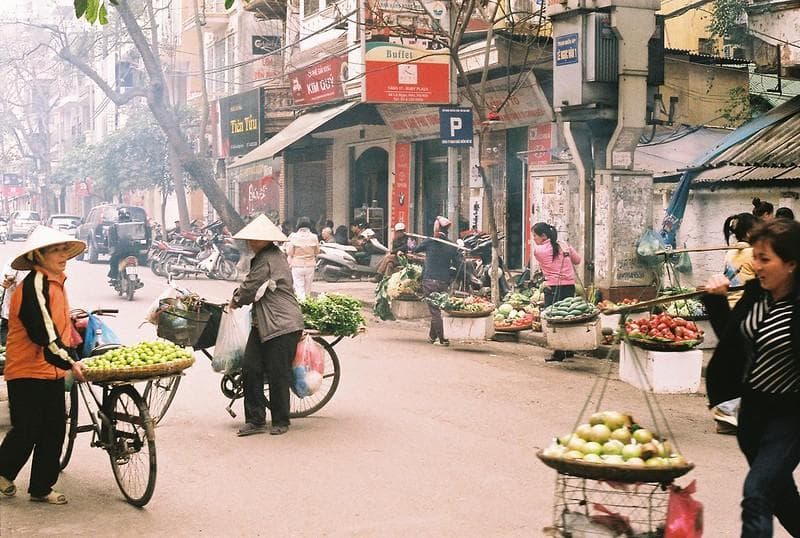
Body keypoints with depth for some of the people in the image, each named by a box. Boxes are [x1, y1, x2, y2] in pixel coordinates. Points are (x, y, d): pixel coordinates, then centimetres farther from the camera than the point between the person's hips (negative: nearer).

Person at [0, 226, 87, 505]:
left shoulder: (55, 282, 11)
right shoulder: (34, 286, -18)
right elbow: (42, 333, -25)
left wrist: (73, 356, 18)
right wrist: (69, 363, -27)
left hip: (52, 371, 9)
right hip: (28, 372, -8)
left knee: (54, 430, 8)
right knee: (26, 431, 1)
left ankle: (41, 489, 18)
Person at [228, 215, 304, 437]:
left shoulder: (267, 260, -17)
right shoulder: (271, 255, 16)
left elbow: (250, 289, -14)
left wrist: (235, 300, 5)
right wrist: (239, 298, 17)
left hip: (282, 325, -10)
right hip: (262, 323, 11)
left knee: (277, 375, -1)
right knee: (250, 369, 4)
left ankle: (280, 422, 12)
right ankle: (255, 420, 9)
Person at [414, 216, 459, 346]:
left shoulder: (429, 242, -5)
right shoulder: (452, 247, 2)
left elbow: (415, 250, 11)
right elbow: (456, 265, 4)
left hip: (429, 281, -3)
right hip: (444, 282, 3)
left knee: (434, 310, 0)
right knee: (436, 309, 17)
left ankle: (442, 339, -3)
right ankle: (432, 336, 26)